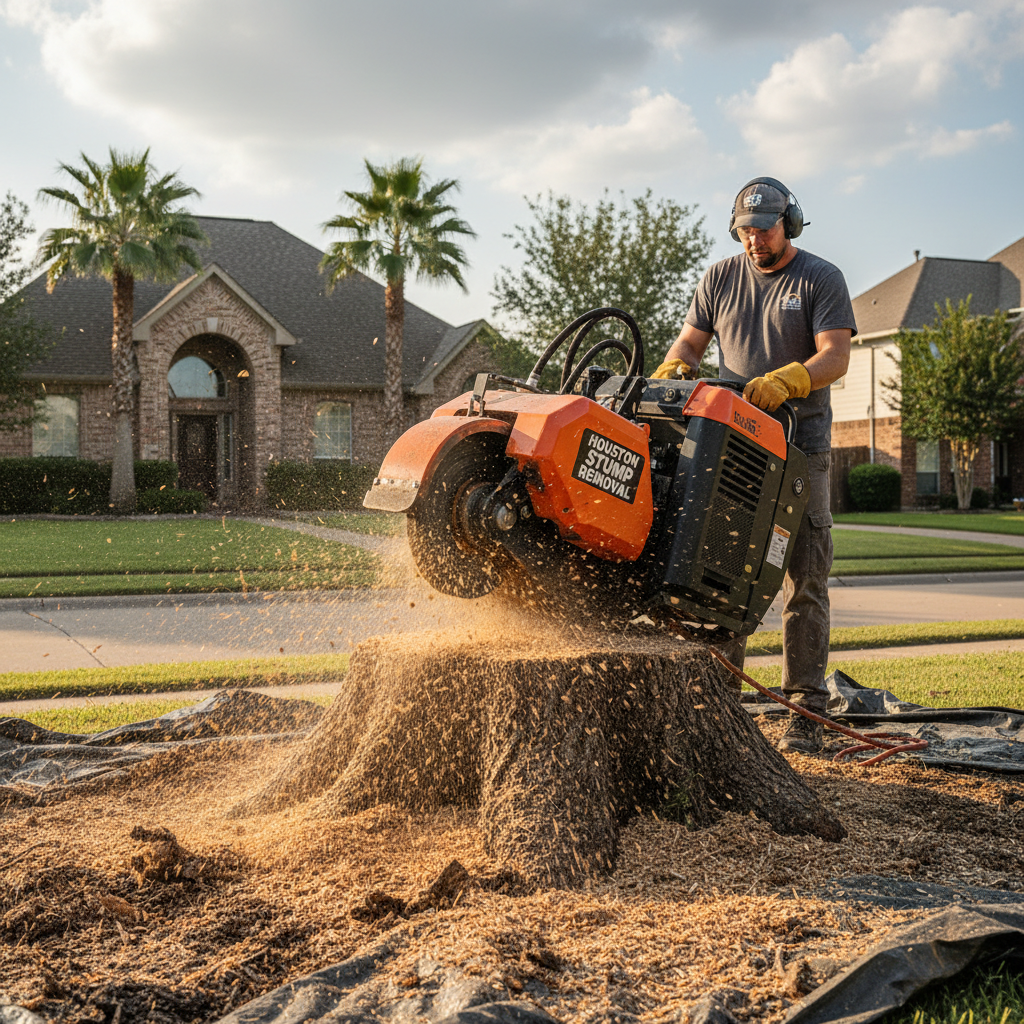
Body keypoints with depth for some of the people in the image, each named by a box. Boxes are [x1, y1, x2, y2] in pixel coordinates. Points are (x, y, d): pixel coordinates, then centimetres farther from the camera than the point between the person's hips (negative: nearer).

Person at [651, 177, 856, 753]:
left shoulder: (821, 280, 2)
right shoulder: (720, 279, 14)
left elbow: (835, 356, -10)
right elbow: (690, 342, 18)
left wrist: (782, 381, -28)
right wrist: (671, 372, -6)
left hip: (800, 448, -3)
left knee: (805, 581, -3)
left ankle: (806, 713, 1)